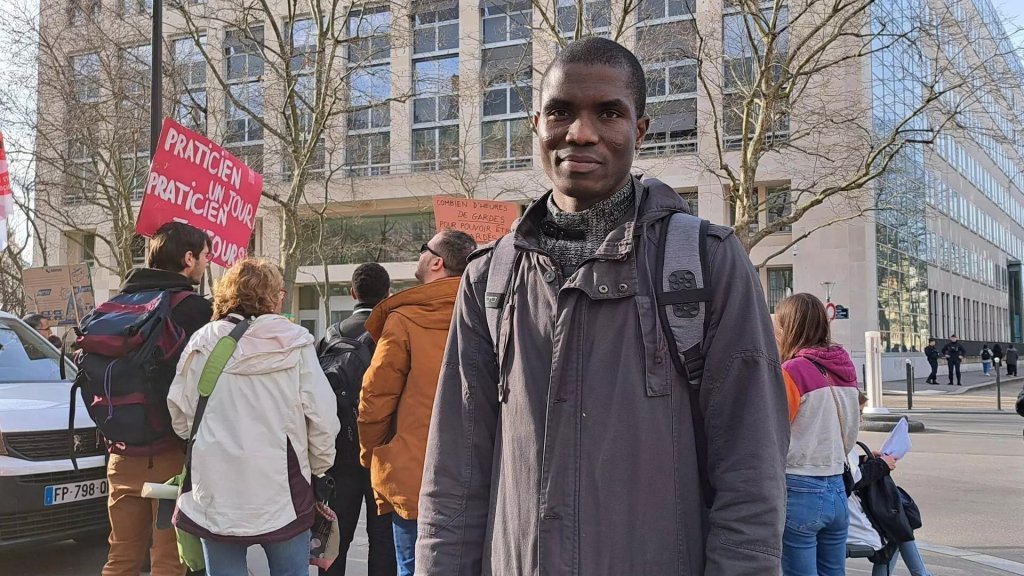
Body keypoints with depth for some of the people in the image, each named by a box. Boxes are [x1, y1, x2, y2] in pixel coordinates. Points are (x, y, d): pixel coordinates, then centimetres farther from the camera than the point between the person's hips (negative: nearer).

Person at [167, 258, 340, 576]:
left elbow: (180, 413, 3)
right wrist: (319, 466, 11)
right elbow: (321, 416, -6)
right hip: (280, 489, -1)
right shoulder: (294, 343, -6)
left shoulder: (202, 344, -1)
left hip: (215, 490, 2)